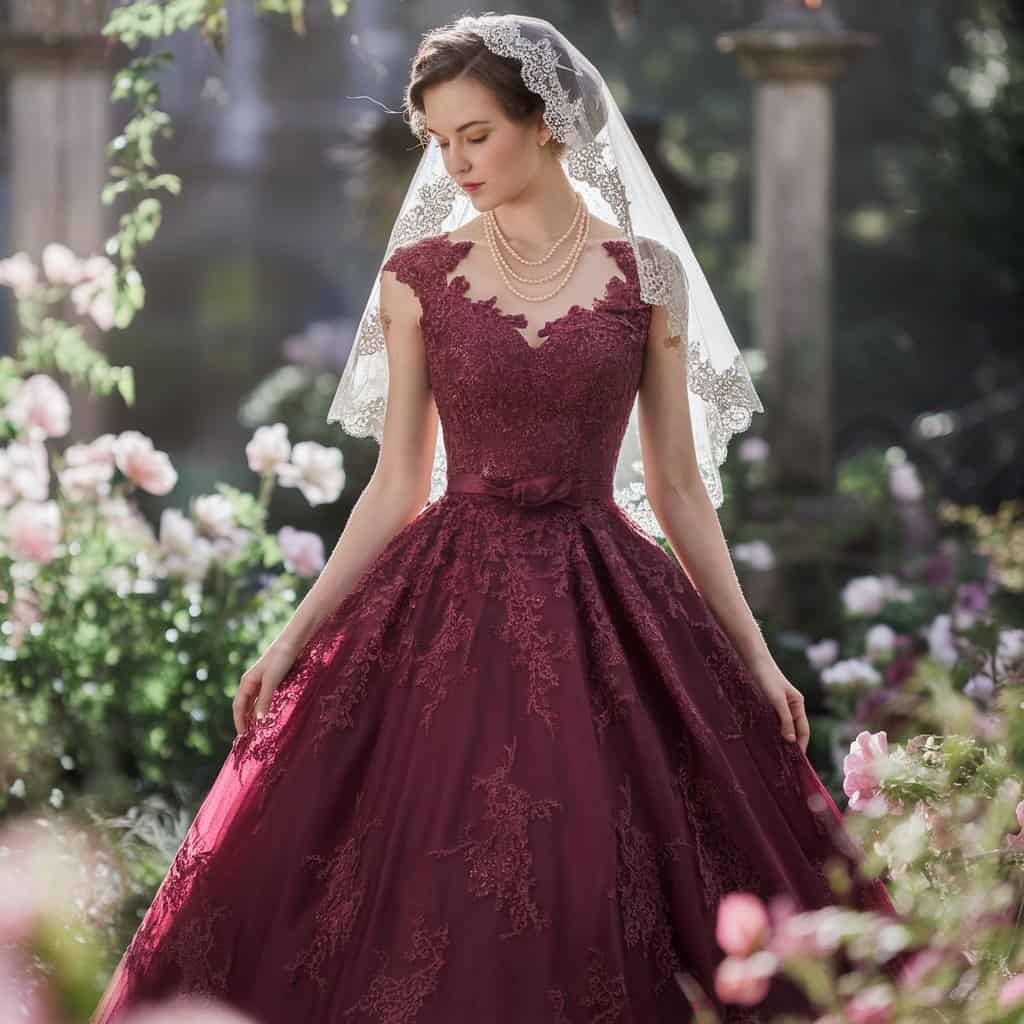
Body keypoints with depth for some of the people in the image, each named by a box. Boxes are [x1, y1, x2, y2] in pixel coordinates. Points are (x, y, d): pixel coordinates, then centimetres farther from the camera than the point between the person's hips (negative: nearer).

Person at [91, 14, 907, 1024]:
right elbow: (397, 485, 6)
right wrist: (293, 638, -1)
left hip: (607, 606, 0)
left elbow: (677, 485, 6)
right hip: (454, 602, 0)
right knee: (428, 909, -5)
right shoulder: (419, 277, 4)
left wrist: (755, 654, 4)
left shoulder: (644, 273, 3)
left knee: (600, 888, -3)